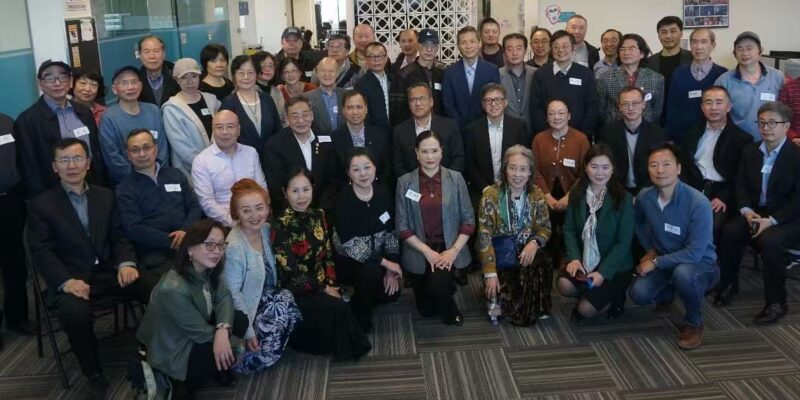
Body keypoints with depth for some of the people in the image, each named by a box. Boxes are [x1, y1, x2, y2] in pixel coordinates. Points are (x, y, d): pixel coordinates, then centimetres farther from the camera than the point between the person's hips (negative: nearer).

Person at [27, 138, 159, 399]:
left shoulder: (105, 196, 16)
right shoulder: (40, 204, 4)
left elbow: (119, 236, 12)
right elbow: (40, 251, -5)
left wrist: (126, 263, -10)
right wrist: (67, 281, -22)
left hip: (109, 271, 3)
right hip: (72, 279, -3)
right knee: (74, 314, -36)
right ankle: (95, 377, -12)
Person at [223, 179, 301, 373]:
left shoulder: (266, 230, -2)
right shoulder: (234, 246, -24)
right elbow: (233, 293, -20)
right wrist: (247, 330, -19)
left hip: (267, 299, 7)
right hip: (247, 309, -7)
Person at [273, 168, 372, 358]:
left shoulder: (318, 215, 4)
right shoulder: (281, 225, -15)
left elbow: (328, 255, 8)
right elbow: (291, 272, -16)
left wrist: (331, 285, -6)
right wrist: (324, 290, -12)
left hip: (322, 285, 6)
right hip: (296, 291, -6)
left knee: (347, 302, -19)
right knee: (339, 308, -24)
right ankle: (346, 349, 1)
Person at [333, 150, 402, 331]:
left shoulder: (383, 193, -6)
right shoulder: (344, 200, -21)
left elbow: (391, 232, 0)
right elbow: (350, 244, -27)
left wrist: (392, 265, -9)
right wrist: (385, 263, -25)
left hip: (376, 258, 6)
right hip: (349, 260, -5)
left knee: (391, 292, -10)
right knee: (371, 271, -32)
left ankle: (359, 301, 23)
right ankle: (360, 319, -5)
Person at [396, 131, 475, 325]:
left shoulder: (455, 178, -3)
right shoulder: (405, 182, -4)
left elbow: (468, 219, -1)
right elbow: (402, 226, -4)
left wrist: (454, 250, -13)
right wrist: (427, 252, -13)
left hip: (449, 249, -1)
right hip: (419, 252, 1)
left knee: (437, 285, -28)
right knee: (426, 310, 4)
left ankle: (449, 312, 7)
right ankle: (446, 290, 39)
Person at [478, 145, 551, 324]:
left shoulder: (536, 194, 0)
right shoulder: (491, 195, -13)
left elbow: (545, 227, 4)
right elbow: (484, 236, -15)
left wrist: (534, 242, -20)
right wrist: (490, 273, -19)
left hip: (526, 253, 4)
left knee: (541, 267, -30)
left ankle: (536, 309, -1)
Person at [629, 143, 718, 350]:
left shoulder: (698, 203, -26)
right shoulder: (644, 198, -9)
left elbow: (695, 252, -27)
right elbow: (639, 222, 16)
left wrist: (655, 262, -22)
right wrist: (650, 250, 6)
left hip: (701, 265, -5)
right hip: (664, 263, 5)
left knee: (682, 273, -39)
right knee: (639, 293, -21)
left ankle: (694, 324, -9)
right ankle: (667, 294, 18)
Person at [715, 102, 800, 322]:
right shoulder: (749, 151, 8)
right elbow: (740, 185, 7)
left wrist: (771, 220, -23)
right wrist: (747, 211, -12)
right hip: (755, 211, 5)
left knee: (770, 241, -34)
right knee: (728, 231, -24)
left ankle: (777, 302, -17)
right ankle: (729, 284, -2)